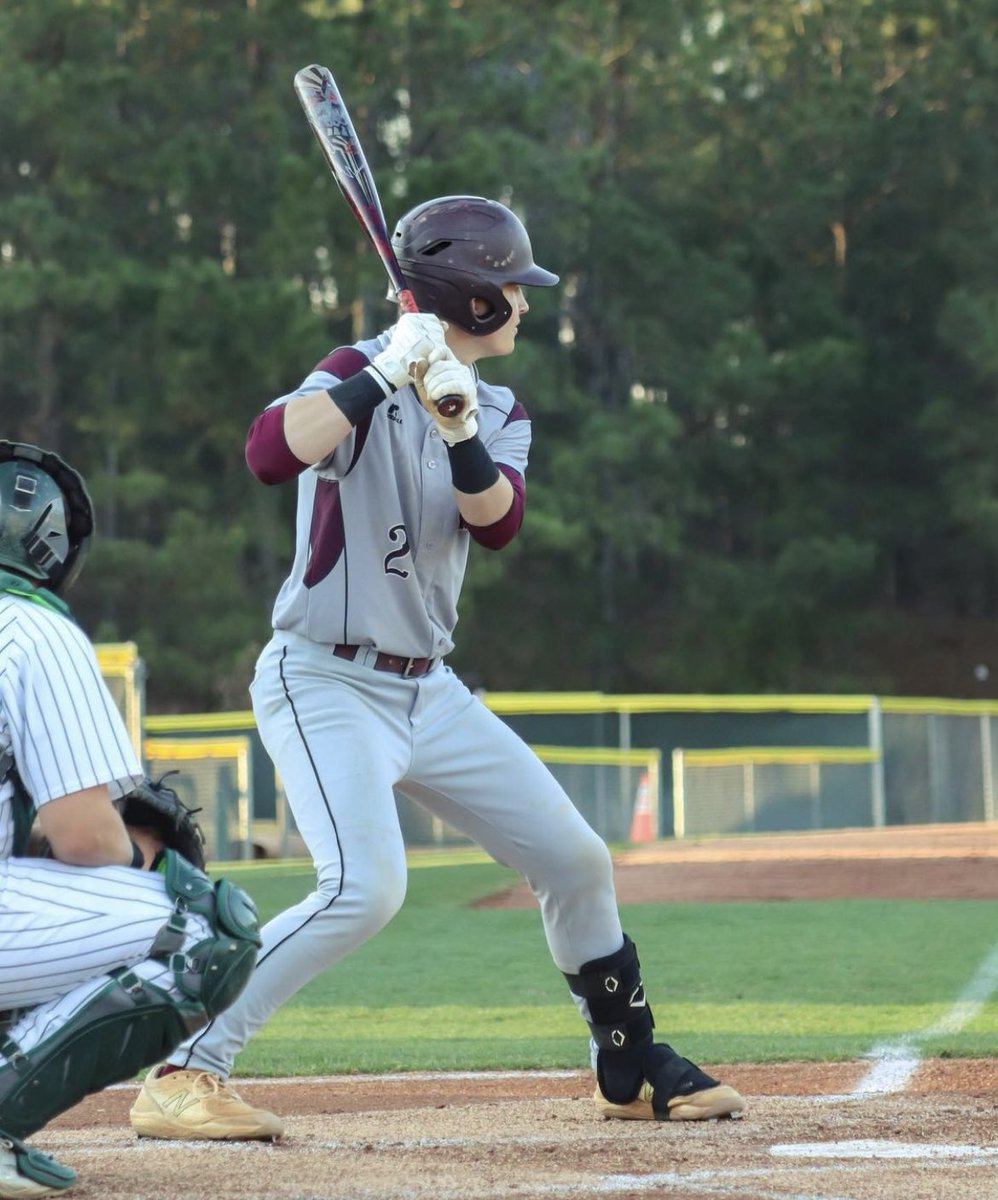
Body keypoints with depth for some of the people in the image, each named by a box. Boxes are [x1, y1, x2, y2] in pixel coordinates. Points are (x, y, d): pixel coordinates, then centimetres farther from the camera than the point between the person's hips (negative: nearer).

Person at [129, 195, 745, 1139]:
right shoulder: (360, 379, -12)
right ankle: (183, 1075, -22)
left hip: (430, 690, 8)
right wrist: (383, 373, -33)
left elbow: (496, 523, -10)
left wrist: (463, 435, -27)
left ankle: (630, 1069, 30)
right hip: (325, 683, -8)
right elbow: (271, 454, -32)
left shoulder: (500, 414, 9)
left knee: (576, 862, 10)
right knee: (366, 886, -27)